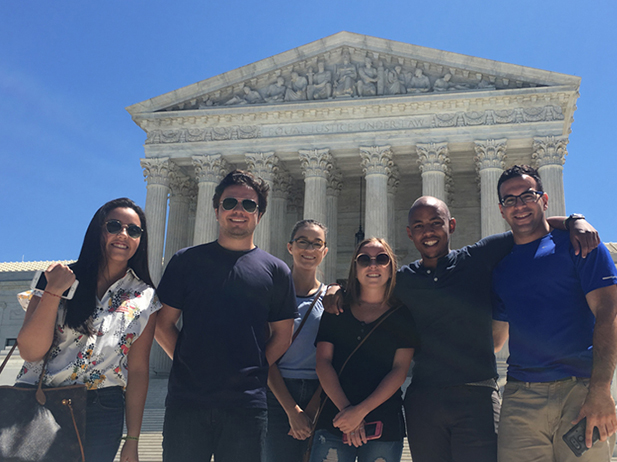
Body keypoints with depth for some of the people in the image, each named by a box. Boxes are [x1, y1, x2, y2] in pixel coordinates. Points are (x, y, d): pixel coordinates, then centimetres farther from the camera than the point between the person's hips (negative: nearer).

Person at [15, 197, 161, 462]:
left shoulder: (144, 299, 4)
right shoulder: (58, 278, 1)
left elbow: (138, 370, 3)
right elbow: (30, 351, -7)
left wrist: (132, 441, 1)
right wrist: (53, 291, -17)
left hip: (101, 415, 1)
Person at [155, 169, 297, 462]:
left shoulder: (276, 271, 7)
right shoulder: (186, 260, 7)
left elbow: (282, 335, 11)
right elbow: (162, 324, 7)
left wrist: (254, 371, 2)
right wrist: (189, 363, 0)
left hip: (247, 404, 0)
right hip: (186, 400, 0)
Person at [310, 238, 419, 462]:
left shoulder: (403, 315, 6)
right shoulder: (336, 311, 10)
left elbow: (400, 370, -2)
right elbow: (323, 362, 2)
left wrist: (361, 411, -12)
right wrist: (345, 408, -12)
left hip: (385, 427, -1)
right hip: (333, 421, 1)